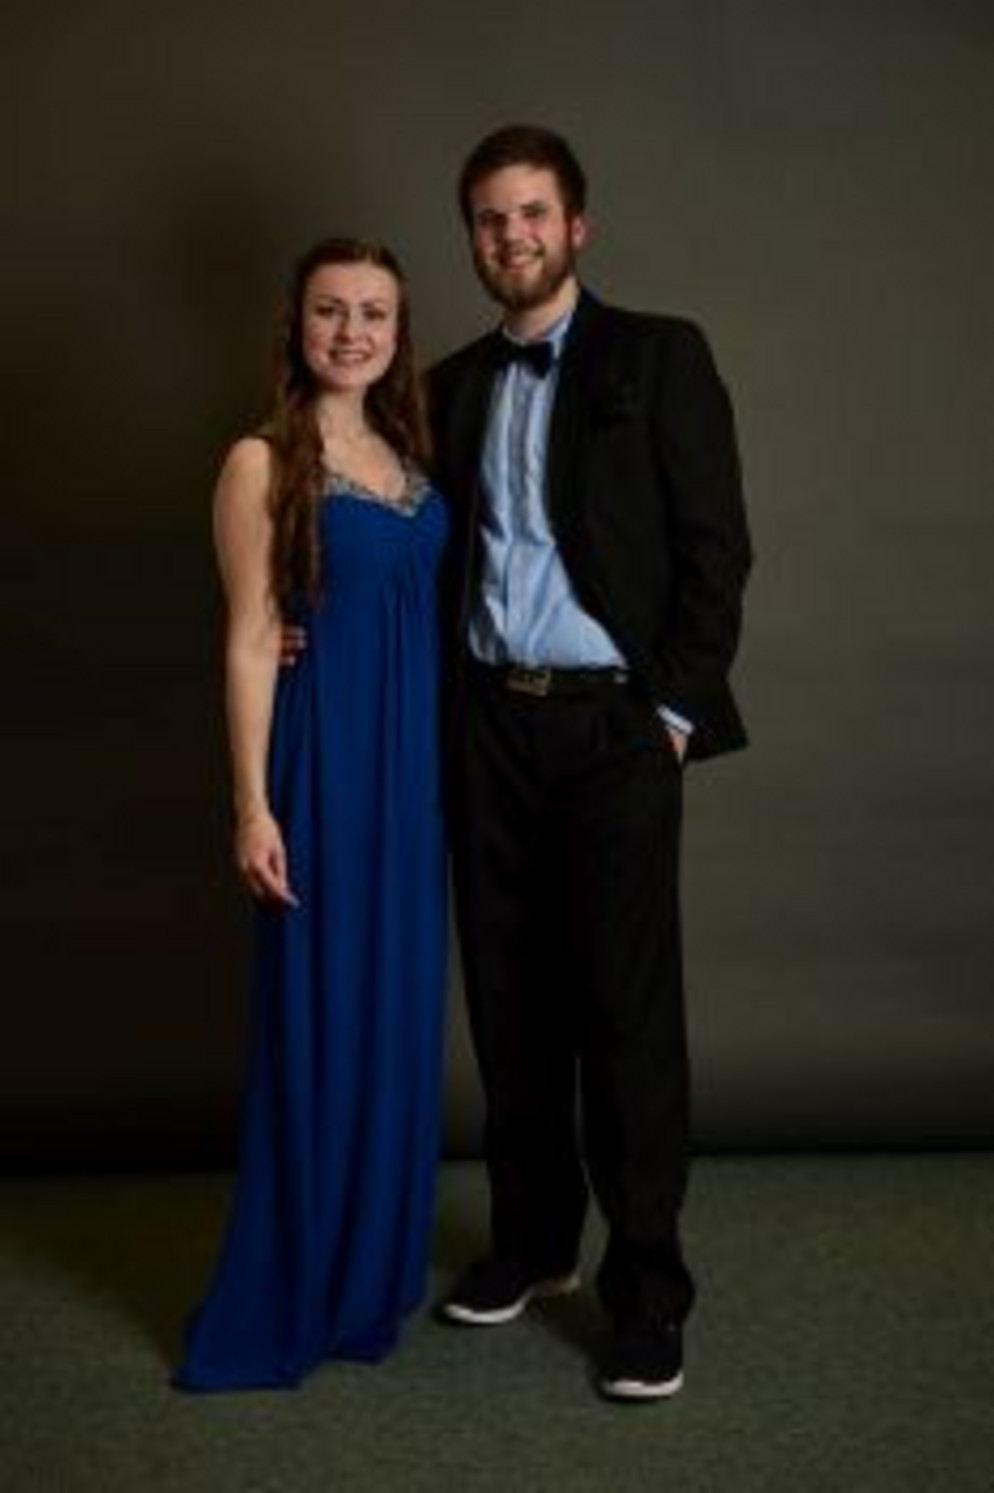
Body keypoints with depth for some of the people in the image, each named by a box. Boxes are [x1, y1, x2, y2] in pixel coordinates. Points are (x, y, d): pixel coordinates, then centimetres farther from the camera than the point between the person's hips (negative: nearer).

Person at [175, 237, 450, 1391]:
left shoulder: (405, 454, 12)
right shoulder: (263, 462, -6)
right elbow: (251, 640, -10)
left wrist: (433, 760, 7)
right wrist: (253, 804, -14)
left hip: (415, 756, 6)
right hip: (325, 755, -6)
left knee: (400, 1013, 12)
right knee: (318, 1019, 0)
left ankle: (373, 1272, 27)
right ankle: (283, 1302, 14)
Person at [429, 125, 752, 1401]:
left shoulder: (658, 356, 0)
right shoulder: (455, 386, 14)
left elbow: (716, 545, -4)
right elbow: (442, 554, 15)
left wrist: (677, 708, -10)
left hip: (615, 723, -4)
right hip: (490, 725, 5)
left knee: (627, 1007, -3)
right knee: (509, 999, 10)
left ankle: (646, 1289, 7)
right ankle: (531, 1239, 25)